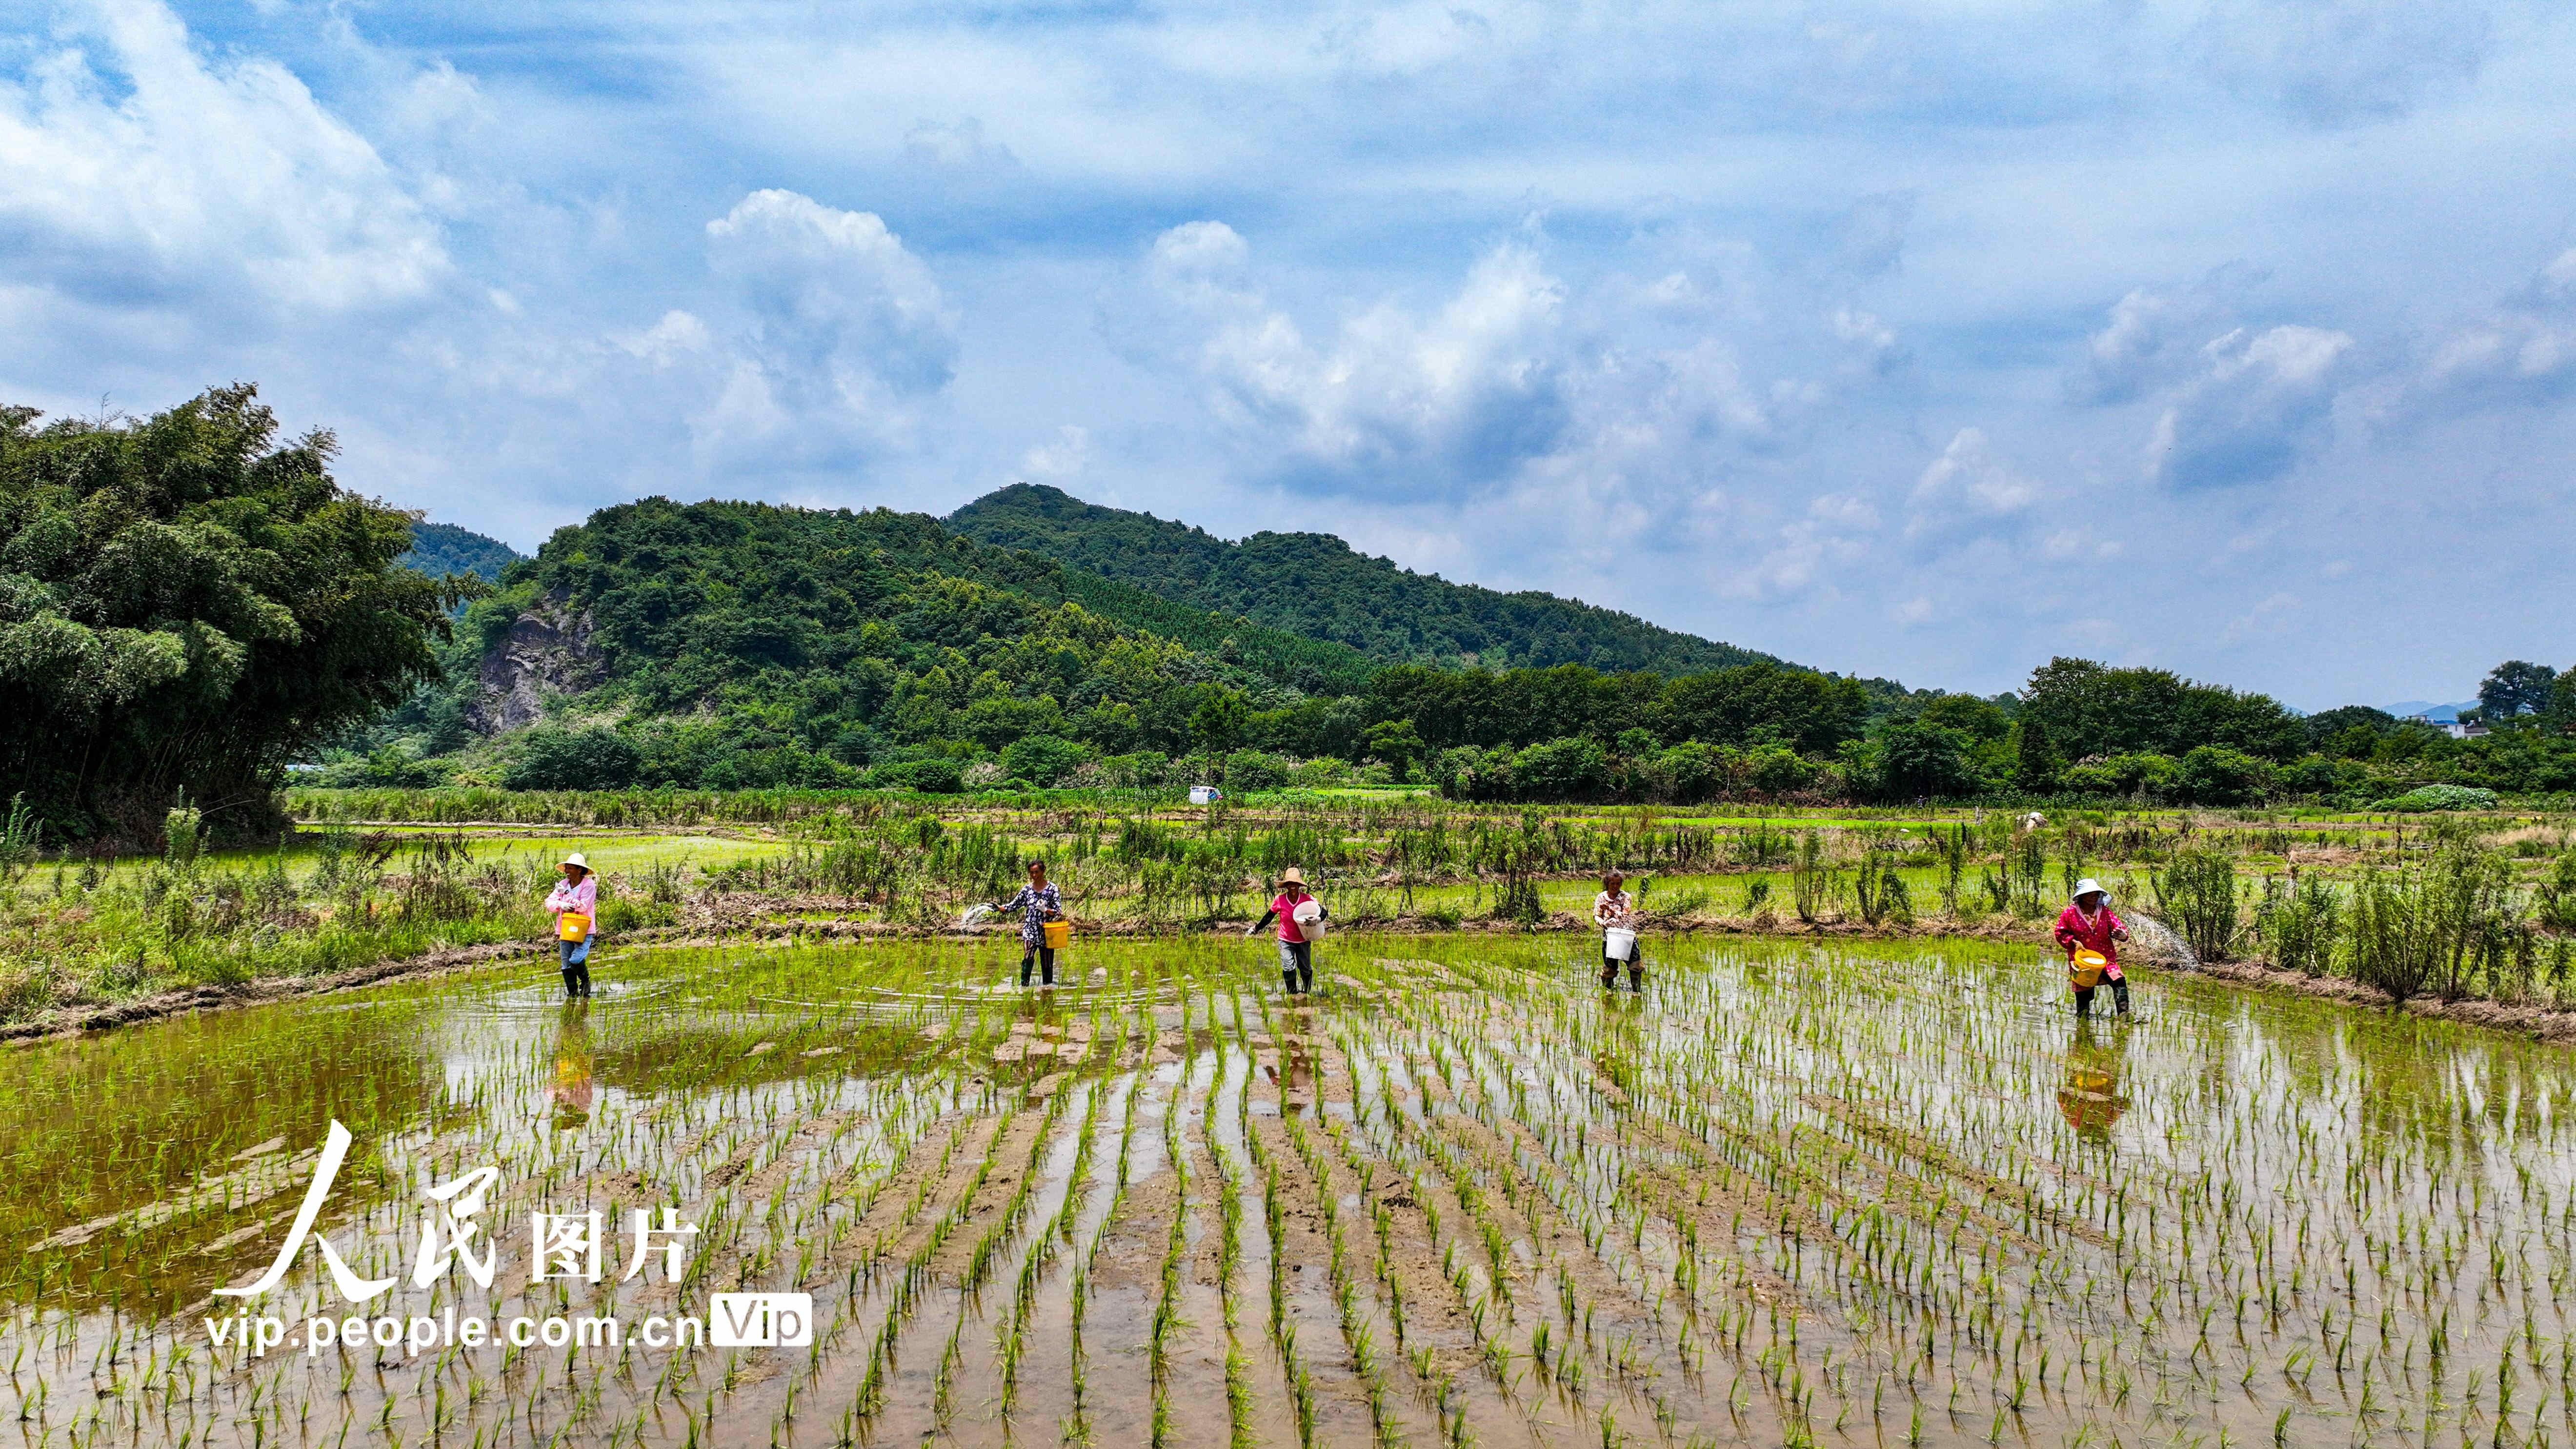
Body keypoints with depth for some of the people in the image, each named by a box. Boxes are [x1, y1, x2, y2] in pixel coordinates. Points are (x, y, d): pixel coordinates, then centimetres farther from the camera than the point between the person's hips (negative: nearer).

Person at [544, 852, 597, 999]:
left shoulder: (589, 885, -9)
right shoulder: (563, 884, 7)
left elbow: (583, 906, -18)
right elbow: (549, 903, 3)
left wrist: (566, 894, -16)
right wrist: (560, 905, -17)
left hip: (583, 930, -5)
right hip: (566, 929, 5)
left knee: (576, 960, -19)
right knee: (566, 964, 5)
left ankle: (586, 981, 10)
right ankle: (572, 993, 17)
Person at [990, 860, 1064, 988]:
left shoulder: (1052, 888, 0)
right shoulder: (1027, 889, 9)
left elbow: (1059, 911, -4)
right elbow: (1014, 905, 13)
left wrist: (1046, 910, -21)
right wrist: (999, 908, -2)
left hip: (1046, 933, -1)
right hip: (1030, 931, 1)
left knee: (1047, 963, 3)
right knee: (1028, 959, -17)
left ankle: (1048, 987, 14)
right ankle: (1024, 986, -17)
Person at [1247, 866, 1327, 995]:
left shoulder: (1307, 899, -10)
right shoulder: (1280, 900, -10)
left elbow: (1324, 913, -8)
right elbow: (1268, 917, 4)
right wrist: (1255, 929, 9)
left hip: (1304, 941, 1)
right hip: (1286, 941, -1)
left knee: (1306, 969, 10)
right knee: (1289, 968, -15)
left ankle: (1308, 992, 32)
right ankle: (1292, 993, 2)